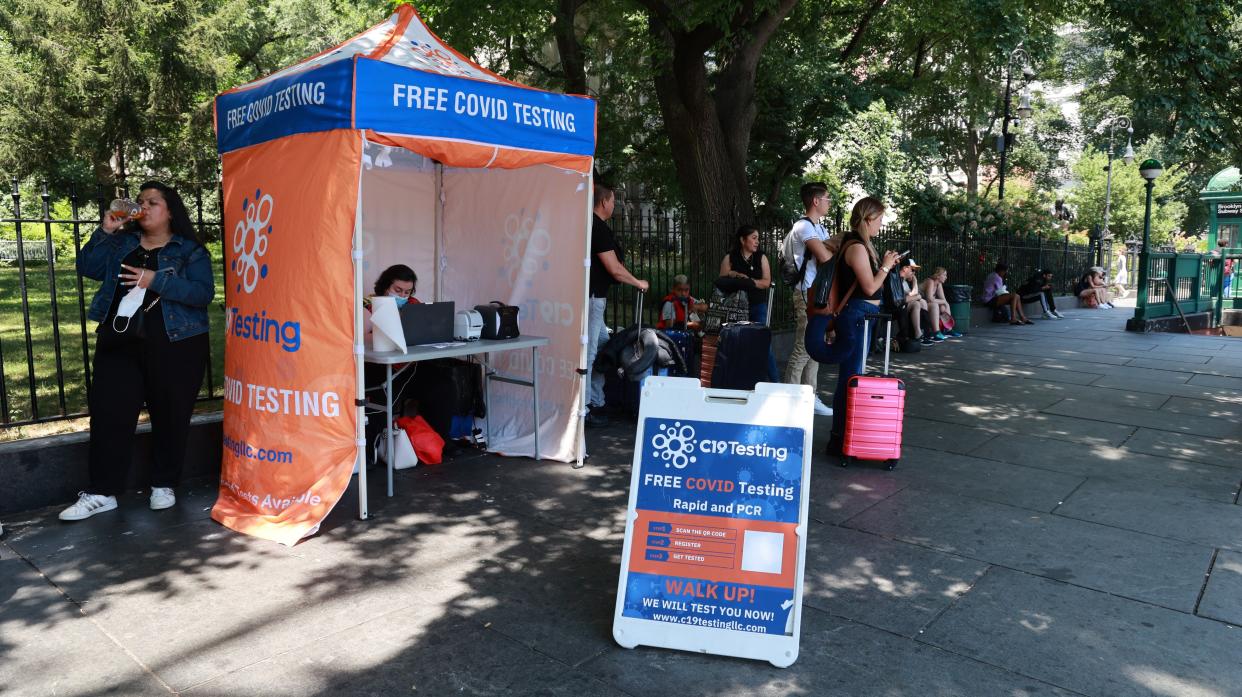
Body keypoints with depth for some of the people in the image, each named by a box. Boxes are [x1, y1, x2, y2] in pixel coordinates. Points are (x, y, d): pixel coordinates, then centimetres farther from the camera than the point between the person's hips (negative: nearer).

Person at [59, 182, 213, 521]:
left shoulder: (190, 250, 0)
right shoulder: (123, 243, 16)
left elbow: (203, 292, -12)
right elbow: (87, 267, 7)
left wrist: (156, 280, -20)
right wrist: (105, 231, -2)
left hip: (174, 346, -4)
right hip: (120, 344, 4)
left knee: (170, 417, 4)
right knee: (109, 414, 1)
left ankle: (164, 485, 18)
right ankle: (102, 492, 8)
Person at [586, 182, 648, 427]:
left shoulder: (590, 225, 15)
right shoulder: (599, 228, -15)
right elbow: (615, 270, -16)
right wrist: (638, 283, -1)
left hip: (593, 298, 10)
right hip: (591, 298, -10)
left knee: (601, 348, 17)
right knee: (587, 353, -6)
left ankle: (596, 403, 25)